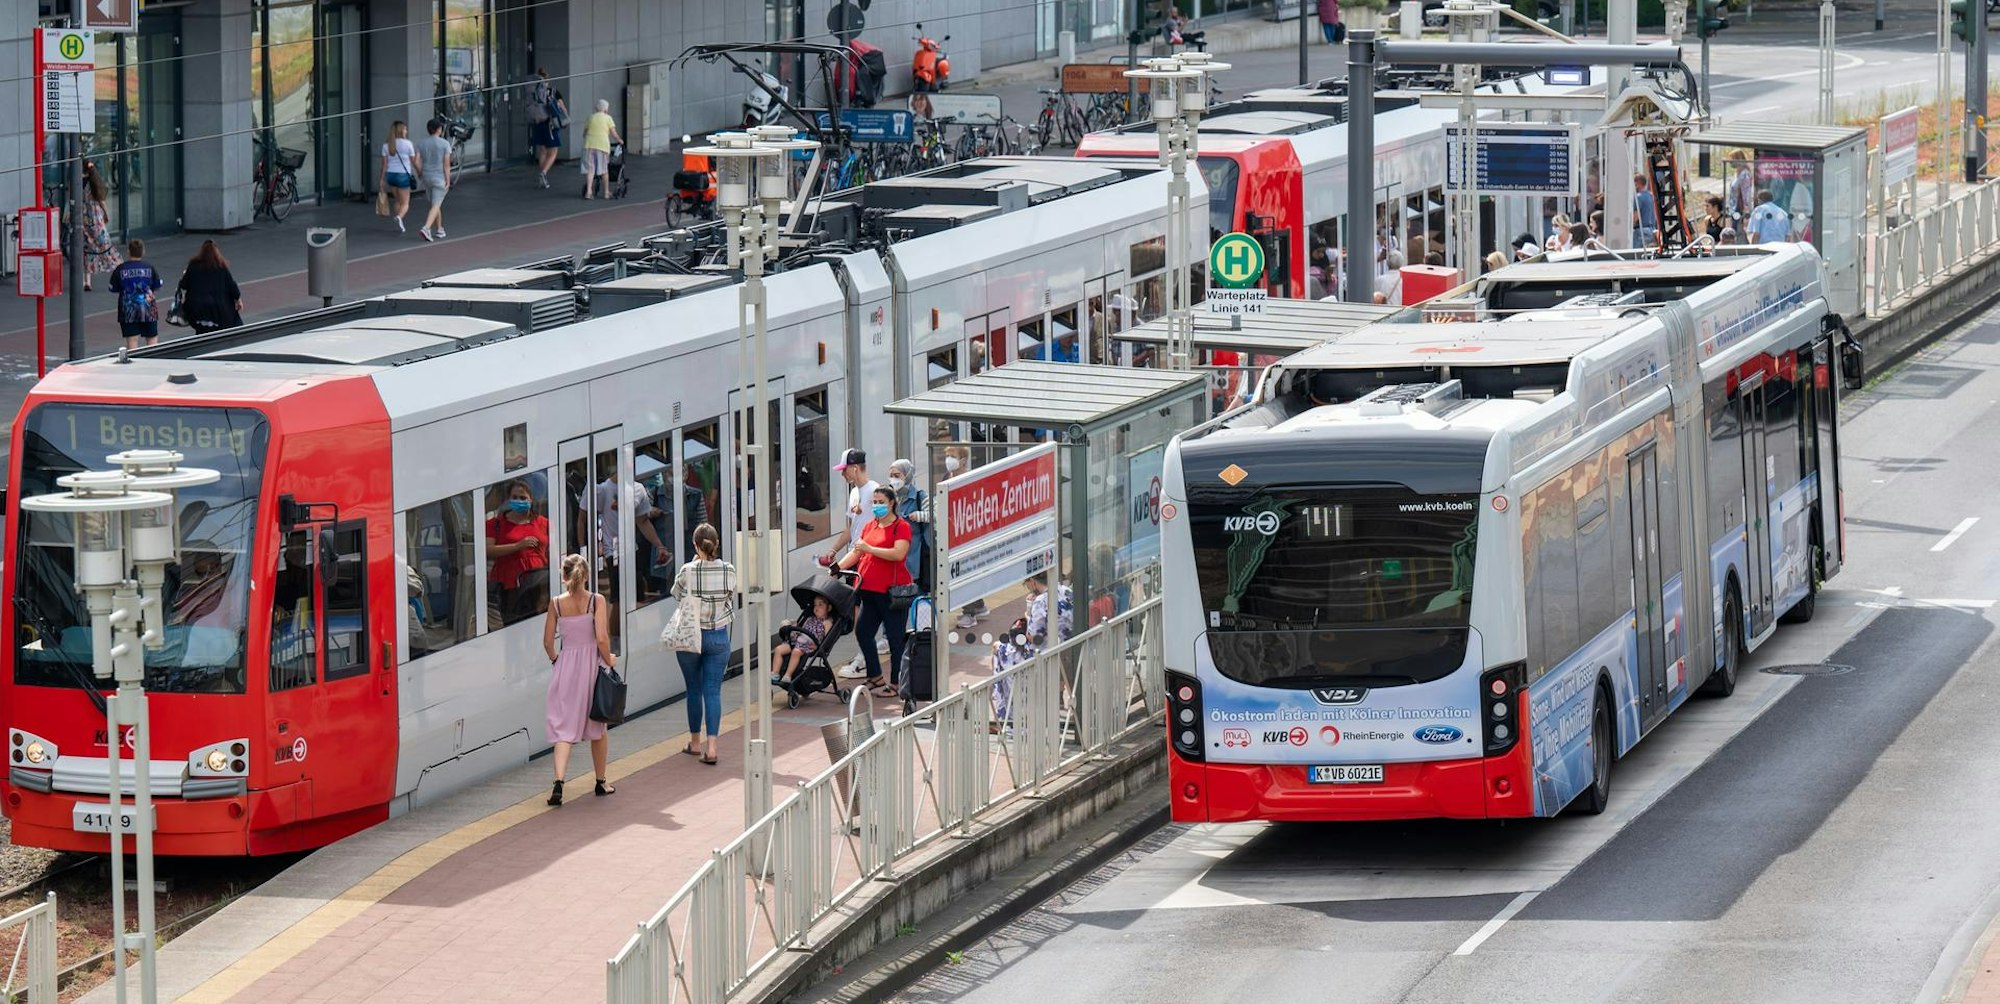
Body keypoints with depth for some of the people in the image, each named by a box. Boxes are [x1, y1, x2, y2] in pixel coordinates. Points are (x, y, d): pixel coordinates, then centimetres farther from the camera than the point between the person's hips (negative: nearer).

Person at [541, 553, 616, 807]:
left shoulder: (556, 603, -2)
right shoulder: (597, 601, -8)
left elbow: (548, 641, 2)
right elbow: (602, 638, -15)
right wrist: (609, 660, 3)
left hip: (565, 667, 1)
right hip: (591, 663, -1)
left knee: (563, 728, -1)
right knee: (598, 728, 16)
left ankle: (559, 783, -19)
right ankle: (601, 782, 28)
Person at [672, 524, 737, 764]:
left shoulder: (688, 571, -15)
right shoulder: (728, 571, -9)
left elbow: (676, 595, 2)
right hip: (718, 636, 1)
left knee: (694, 690, 14)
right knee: (713, 691, 2)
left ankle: (694, 742, 25)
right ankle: (711, 746, -7)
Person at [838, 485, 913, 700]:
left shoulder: (901, 526, -7)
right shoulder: (870, 526, 16)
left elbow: (898, 553, -21)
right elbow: (856, 553, 17)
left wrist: (869, 549, -23)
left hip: (892, 591, -8)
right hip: (870, 590, 8)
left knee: (895, 637, -1)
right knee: (862, 632, 10)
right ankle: (876, 677, 22)